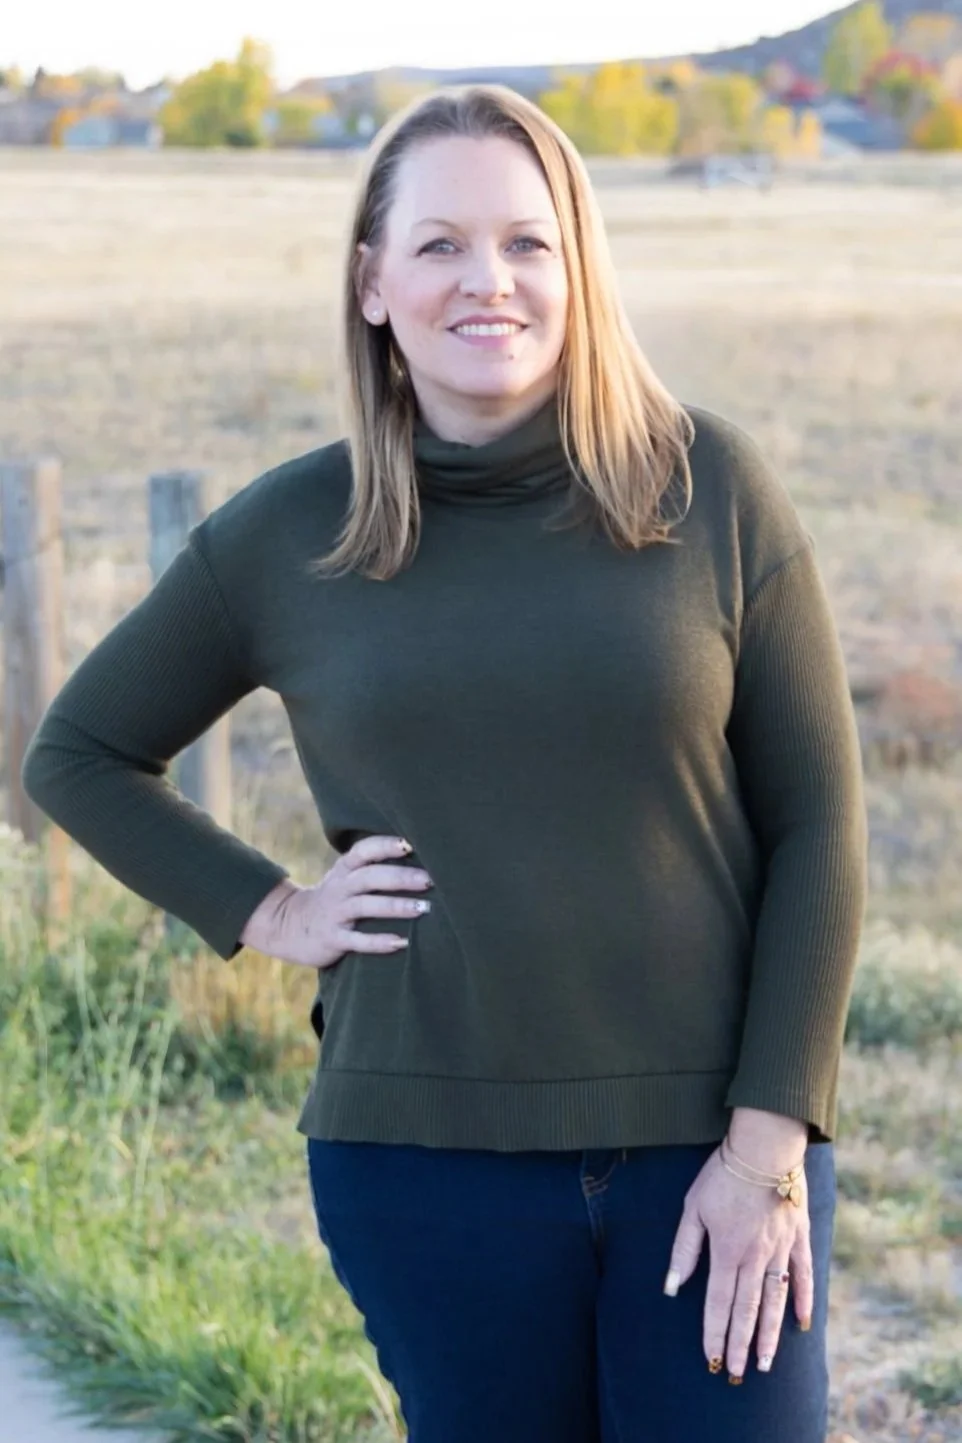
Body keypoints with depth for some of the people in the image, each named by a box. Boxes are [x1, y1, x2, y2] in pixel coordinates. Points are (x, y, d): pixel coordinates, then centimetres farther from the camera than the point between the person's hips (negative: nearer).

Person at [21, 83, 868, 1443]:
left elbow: (817, 823, -1)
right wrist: (267, 912, 1)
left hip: (709, 1139, -1)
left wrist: (770, 1139, -7)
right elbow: (78, 754, 15)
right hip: (429, 1156, 1)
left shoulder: (711, 486, -2)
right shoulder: (286, 538, 1)